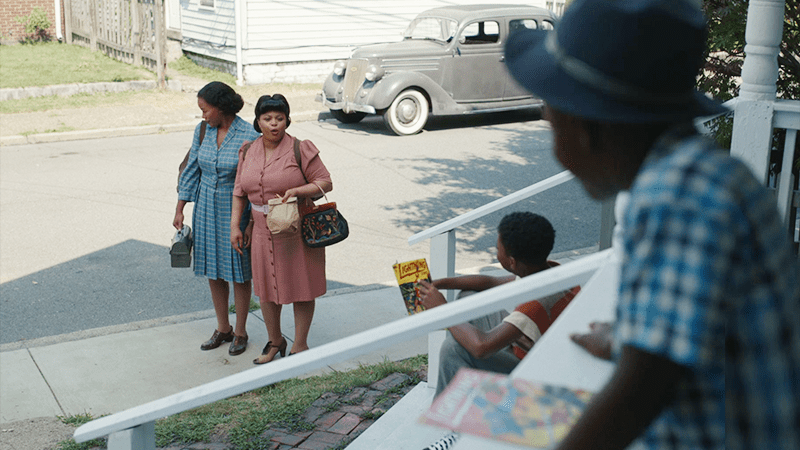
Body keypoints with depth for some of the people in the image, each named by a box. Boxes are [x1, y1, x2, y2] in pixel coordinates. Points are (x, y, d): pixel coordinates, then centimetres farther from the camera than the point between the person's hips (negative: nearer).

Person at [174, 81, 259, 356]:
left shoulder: (249, 137, -16)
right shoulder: (203, 131, 0)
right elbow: (192, 170, 8)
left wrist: (251, 223, -13)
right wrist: (180, 209, 7)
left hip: (235, 210, -5)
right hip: (206, 209, 5)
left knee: (238, 272, 6)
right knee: (213, 270, 12)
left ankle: (240, 331, 22)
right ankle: (222, 328, 28)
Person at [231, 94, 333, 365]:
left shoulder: (301, 150, -10)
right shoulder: (248, 152, 5)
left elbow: (325, 183, -9)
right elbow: (240, 191, 12)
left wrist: (296, 191, -24)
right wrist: (235, 226, 8)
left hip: (298, 231, -4)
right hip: (263, 231, 5)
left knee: (301, 288, 5)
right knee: (266, 288, 12)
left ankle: (300, 345, 20)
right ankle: (275, 341, 31)